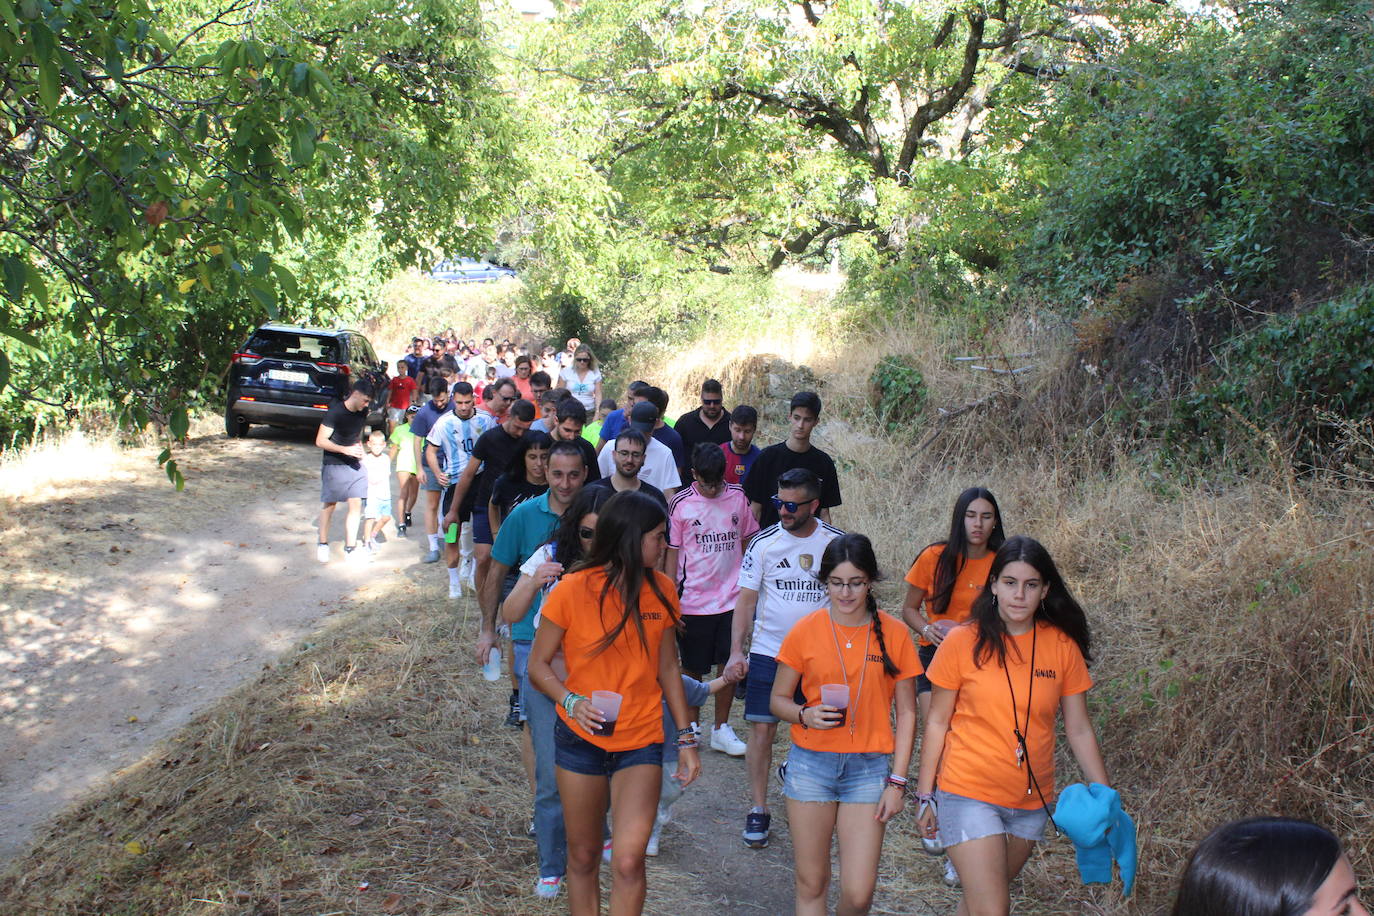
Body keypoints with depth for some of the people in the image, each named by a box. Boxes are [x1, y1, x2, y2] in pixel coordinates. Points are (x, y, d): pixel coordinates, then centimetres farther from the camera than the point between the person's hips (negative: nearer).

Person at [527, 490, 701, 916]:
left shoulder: (662, 589, -1)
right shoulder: (573, 590, -12)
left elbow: (667, 666, 9)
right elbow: (538, 665, -4)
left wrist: (686, 738, 9)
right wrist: (571, 701, -22)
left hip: (641, 741, 1)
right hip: (581, 739, -1)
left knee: (628, 860, -13)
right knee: (583, 857, 12)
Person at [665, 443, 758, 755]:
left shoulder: (737, 497, 1)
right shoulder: (681, 504, -6)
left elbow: (748, 542, 10)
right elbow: (672, 554, -2)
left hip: (732, 598, 2)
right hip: (693, 601, -2)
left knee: (730, 665, 8)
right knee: (693, 669, 9)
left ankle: (721, 729, 23)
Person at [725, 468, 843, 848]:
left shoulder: (837, 543, -2)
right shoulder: (764, 543, -5)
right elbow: (746, 600, -2)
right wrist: (736, 651, -11)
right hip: (768, 651, -1)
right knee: (762, 730, -2)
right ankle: (758, 809, 10)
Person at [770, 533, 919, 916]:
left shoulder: (894, 633, -1)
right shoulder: (805, 630, -2)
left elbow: (907, 713, 3)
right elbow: (778, 699, 6)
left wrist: (897, 781, -1)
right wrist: (805, 715, -16)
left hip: (868, 768, 0)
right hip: (810, 764, 0)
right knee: (811, 884, 6)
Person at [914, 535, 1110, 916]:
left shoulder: (1063, 646, -2)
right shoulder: (963, 642, -9)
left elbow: (1079, 731, 3)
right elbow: (936, 723, -2)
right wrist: (925, 795, -1)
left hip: (1032, 800, 3)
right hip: (969, 794, -3)